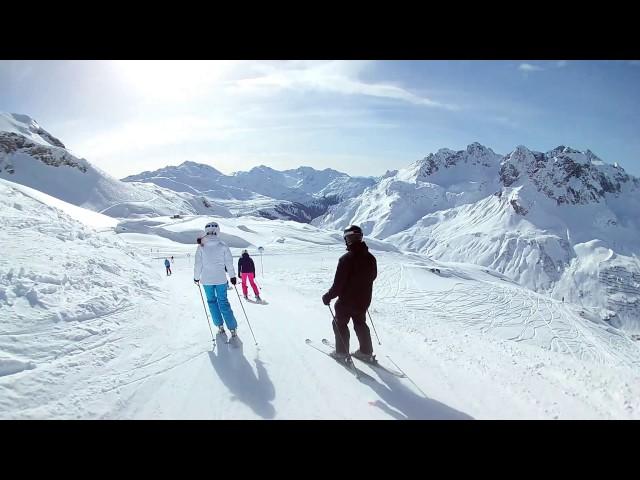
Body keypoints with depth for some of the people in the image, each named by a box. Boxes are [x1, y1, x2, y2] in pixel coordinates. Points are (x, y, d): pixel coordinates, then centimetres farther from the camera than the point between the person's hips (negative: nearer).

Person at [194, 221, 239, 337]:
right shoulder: (222, 245, -7)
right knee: (223, 302, 9)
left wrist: (196, 277, 9)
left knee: (212, 301, 18)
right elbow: (229, 262, -4)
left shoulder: (201, 246, -7)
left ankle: (220, 325, 18)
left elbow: (198, 264, -4)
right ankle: (232, 328, 6)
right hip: (221, 279, 0)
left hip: (207, 279, 0)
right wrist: (232, 276, 7)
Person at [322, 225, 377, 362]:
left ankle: (342, 352, 21)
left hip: (347, 300, -6)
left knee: (340, 324, 15)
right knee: (360, 324, 22)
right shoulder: (370, 258, -5)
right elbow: (373, 276, 11)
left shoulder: (346, 259, -24)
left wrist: (328, 296, -8)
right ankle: (366, 352, 29)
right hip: (364, 300, 6)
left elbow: (338, 283, -22)